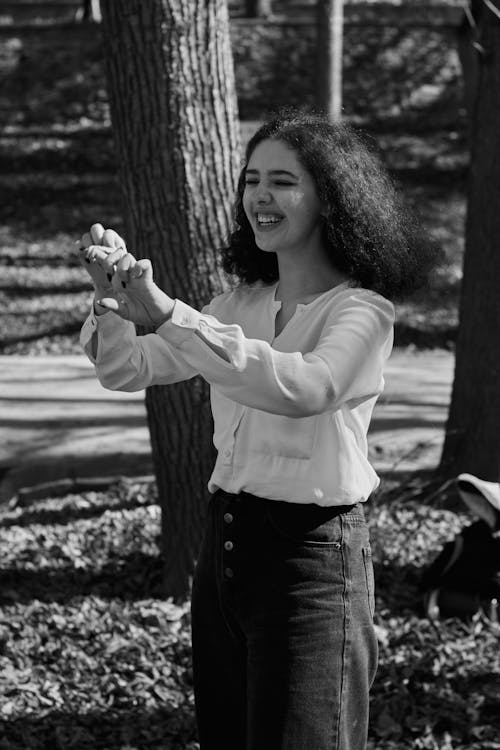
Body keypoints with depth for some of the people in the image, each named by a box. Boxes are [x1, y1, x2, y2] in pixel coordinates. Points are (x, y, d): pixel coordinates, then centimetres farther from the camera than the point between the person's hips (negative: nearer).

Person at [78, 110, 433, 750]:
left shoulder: (361, 311, -10)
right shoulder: (240, 305, 11)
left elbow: (306, 387, -31)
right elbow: (127, 369, 6)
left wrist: (169, 314, -34)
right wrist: (113, 296, -16)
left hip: (312, 553, -7)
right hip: (224, 544, 7)